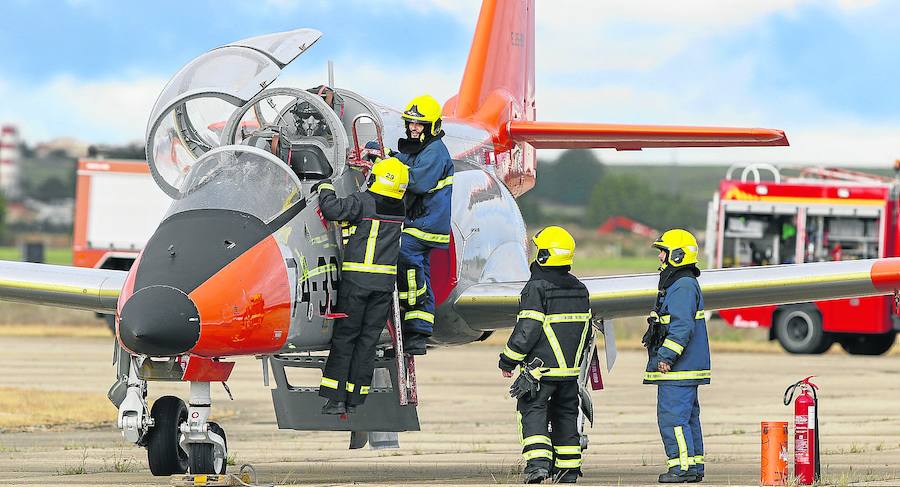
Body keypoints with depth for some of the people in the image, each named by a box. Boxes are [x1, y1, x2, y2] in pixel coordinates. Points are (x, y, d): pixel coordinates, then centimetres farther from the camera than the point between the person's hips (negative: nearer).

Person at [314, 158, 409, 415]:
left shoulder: (362, 202, -10)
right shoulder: (399, 208, 6)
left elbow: (333, 210, -21)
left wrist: (325, 189, -2)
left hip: (356, 278, -4)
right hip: (385, 281, 4)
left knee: (344, 337, 2)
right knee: (368, 340, 8)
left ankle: (336, 399, -4)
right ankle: (354, 400, 8)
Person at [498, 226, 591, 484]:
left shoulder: (536, 288, -13)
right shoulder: (579, 289, 10)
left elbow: (527, 330, -17)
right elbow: (585, 328, 17)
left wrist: (508, 360, -8)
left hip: (541, 366, -7)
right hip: (571, 366, 7)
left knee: (532, 411, -4)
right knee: (565, 414, 15)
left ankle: (537, 462, -19)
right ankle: (568, 467, 17)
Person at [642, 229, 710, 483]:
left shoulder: (683, 287, -15)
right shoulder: (678, 284, 19)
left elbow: (682, 327, -23)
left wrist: (666, 356, -23)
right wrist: (664, 357, 27)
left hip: (679, 368, -11)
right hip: (684, 368, 11)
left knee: (673, 417, -10)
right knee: (687, 417, 13)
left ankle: (682, 466, -10)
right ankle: (694, 467, 16)